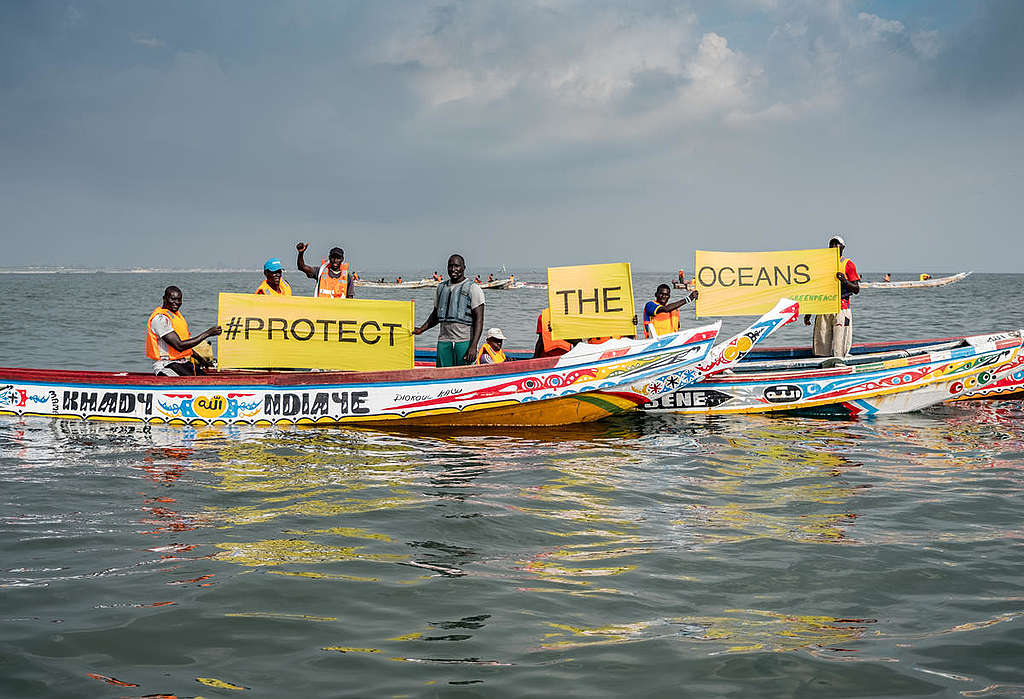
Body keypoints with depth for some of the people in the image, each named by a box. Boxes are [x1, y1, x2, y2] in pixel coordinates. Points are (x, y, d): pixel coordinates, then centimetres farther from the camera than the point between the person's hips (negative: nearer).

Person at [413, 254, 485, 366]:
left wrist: (473, 346, -16)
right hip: (443, 341, 5)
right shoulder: (441, 288, 16)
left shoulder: (473, 289, -1)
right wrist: (421, 330, 14)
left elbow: (479, 319, -7)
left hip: (464, 341, -4)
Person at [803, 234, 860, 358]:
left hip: (841, 309, -4)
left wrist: (844, 281, -19)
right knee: (821, 348, 1)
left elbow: (857, 289, 0)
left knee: (839, 350, -9)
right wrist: (808, 313, 17)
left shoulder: (848, 264, 5)